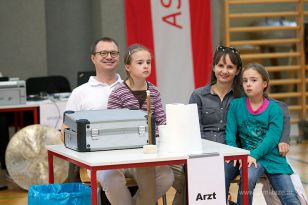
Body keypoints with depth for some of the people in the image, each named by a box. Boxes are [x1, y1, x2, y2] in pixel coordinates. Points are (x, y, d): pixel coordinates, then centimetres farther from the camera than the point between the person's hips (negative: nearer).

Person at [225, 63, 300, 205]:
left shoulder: (274, 108, 0)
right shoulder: (235, 105, 5)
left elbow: (272, 137, -11)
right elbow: (230, 133, -1)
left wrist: (254, 155, -24)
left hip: (271, 156, 1)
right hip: (249, 155, 0)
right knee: (247, 177, -34)